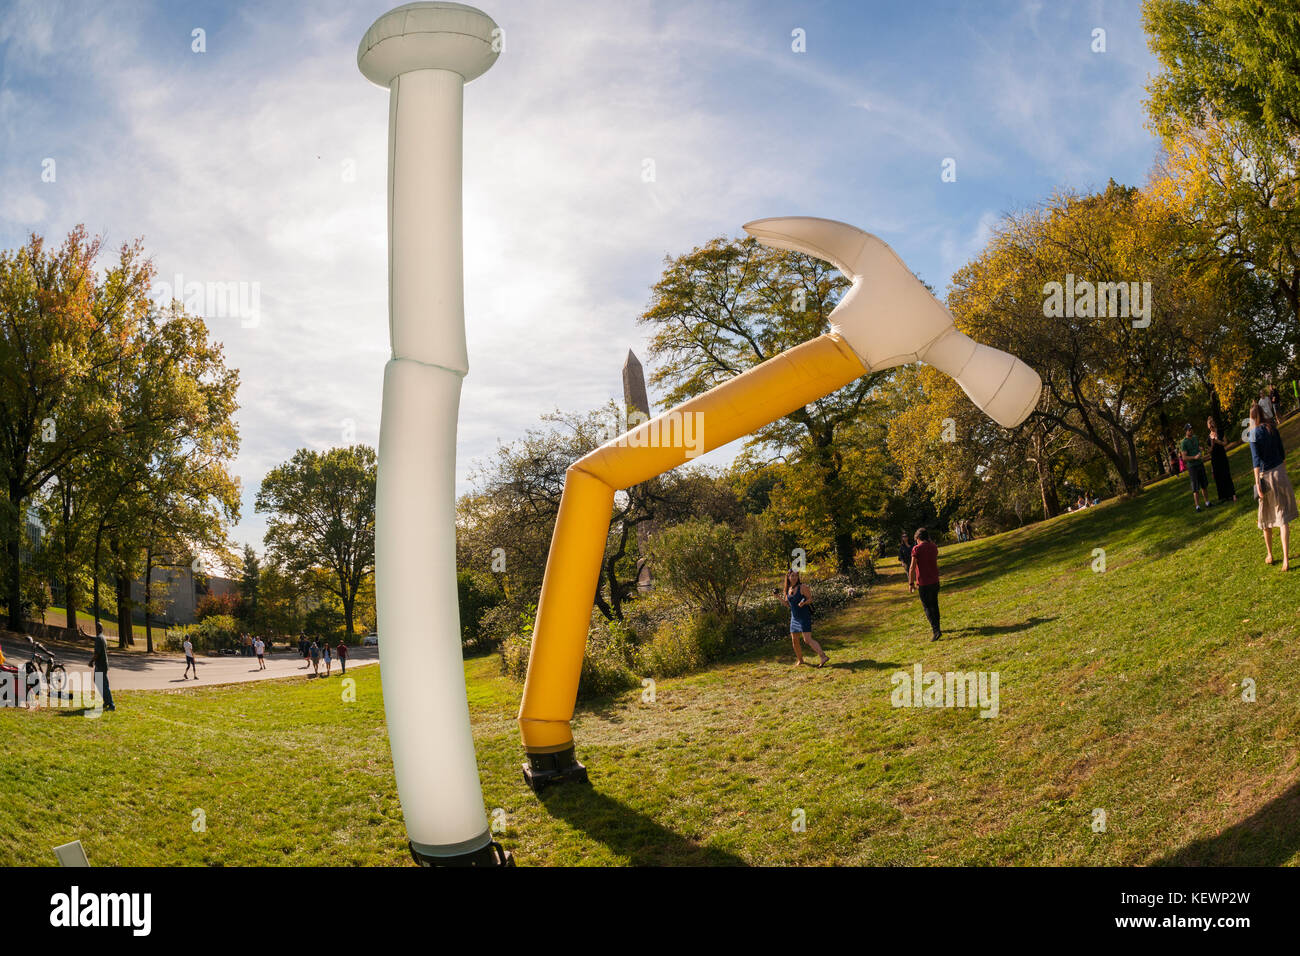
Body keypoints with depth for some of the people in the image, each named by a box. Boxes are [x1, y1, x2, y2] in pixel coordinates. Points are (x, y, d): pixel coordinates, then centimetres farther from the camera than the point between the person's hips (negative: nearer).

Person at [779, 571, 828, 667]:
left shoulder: (803, 587, -12)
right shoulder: (788, 590, 7)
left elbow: (810, 599, -9)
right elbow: (788, 605, 13)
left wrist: (804, 602, -29)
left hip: (805, 617, -7)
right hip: (794, 618, 7)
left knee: (808, 640, -17)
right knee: (794, 640, 12)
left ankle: (823, 657, -20)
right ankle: (800, 660, 29)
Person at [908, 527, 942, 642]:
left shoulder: (917, 549, -13)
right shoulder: (934, 547, 5)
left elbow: (913, 567, -15)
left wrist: (911, 583, -10)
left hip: (923, 582, -6)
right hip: (935, 580, 6)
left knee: (927, 607, -1)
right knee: (934, 605, 19)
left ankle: (936, 630, -12)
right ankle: (936, 628, 30)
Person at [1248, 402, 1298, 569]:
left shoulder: (1254, 433, -11)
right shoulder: (1272, 428, 3)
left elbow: (1256, 460, -16)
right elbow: (1282, 452, 11)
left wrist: (1257, 483, -17)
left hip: (1266, 475, -4)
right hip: (1280, 472, 4)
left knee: (1266, 518, 13)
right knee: (1283, 517, 0)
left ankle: (1269, 555, 26)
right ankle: (1286, 559, -8)